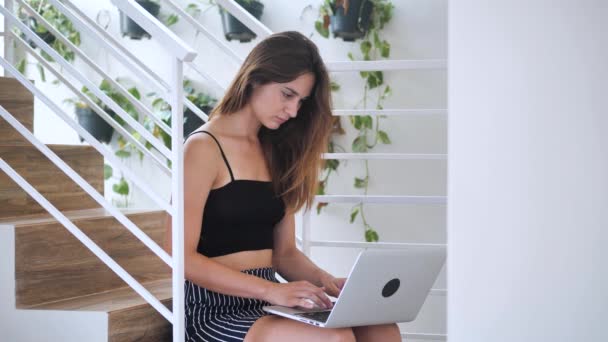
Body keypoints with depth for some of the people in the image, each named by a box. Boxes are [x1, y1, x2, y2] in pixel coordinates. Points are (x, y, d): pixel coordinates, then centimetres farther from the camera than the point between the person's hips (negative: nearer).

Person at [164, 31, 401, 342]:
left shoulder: (276, 152, 17)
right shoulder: (204, 148, -6)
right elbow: (181, 257, -14)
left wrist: (324, 281, -5)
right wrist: (271, 290, -22)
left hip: (266, 308, 7)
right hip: (214, 312, -7)